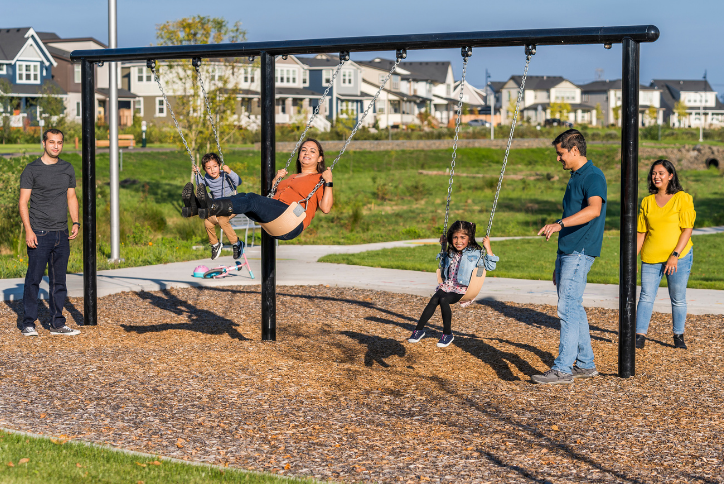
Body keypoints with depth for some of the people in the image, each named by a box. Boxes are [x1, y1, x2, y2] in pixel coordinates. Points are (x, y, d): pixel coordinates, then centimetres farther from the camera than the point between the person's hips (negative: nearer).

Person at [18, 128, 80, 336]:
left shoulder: (67, 169, 12)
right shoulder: (32, 169, -2)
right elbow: (23, 202, -4)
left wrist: (76, 222, 4)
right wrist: (28, 230, -14)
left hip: (62, 234, 5)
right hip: (40, 233, -5)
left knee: (59, 281, 8)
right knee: (33, 279, -4)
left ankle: (57, 324, 14)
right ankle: (28, 324, 3)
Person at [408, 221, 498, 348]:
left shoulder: (475, 254, -3)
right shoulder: (450, 254, 15)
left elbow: (490, 267, -10)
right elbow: (444, 263, 38)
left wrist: (488, 248, -17)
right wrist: (443, 246, 24)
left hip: (463, 289, -5)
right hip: (448, 285, 5)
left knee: (443, 300, -29)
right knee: (434, 300, -21)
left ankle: (447, 334, -18)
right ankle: (419, 329, -16)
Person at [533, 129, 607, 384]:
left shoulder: (593, 177, -12)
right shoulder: (575, 178, 19)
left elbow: (594, 209, -32)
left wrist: (560, 224, -43)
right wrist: (559, 262, 24)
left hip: (580, 253, -10)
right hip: (567, 252, 10)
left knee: (568, 309, -12)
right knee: (574, 309, 12)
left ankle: (563, 368, -13)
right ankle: (585, 364, 19)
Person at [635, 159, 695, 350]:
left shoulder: (683, 199, -2)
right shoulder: (647, 201, 9)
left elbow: (687, 229, -8)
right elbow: (641, 232, 11)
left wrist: (675, 255, -15)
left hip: (678, 257, -3)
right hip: (651, 258, 3)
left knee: (678, 298, 5)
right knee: (646, 296, -3)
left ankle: (679, 336, 16)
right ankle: (639, 336, -3)